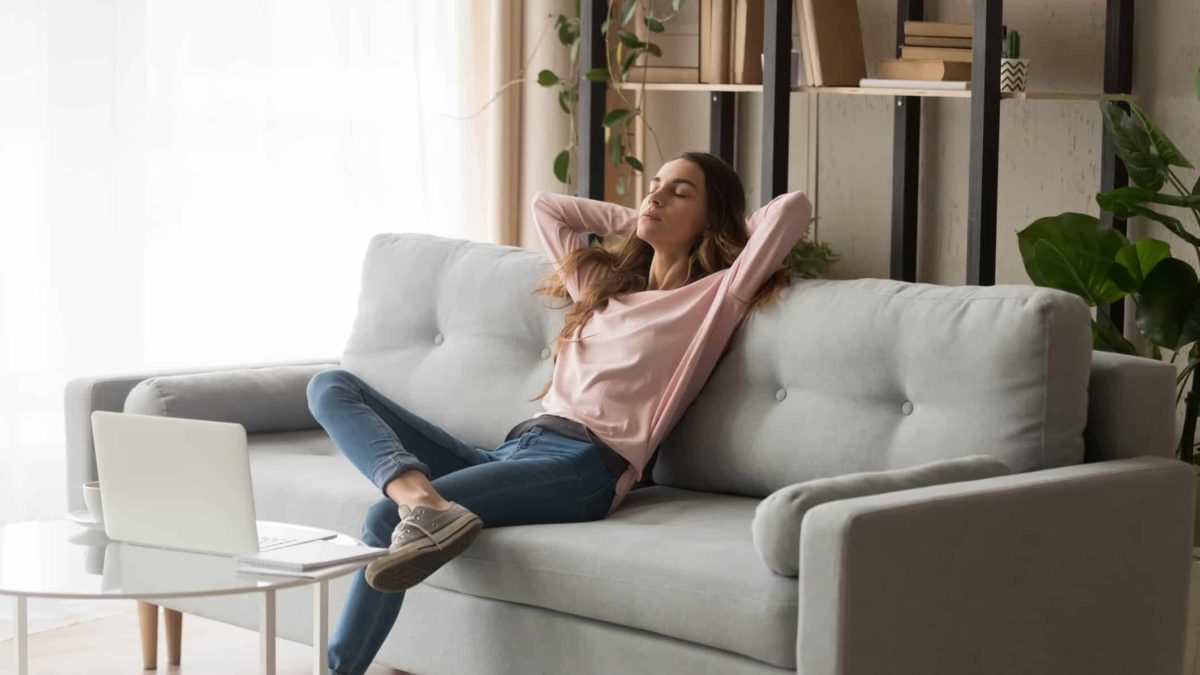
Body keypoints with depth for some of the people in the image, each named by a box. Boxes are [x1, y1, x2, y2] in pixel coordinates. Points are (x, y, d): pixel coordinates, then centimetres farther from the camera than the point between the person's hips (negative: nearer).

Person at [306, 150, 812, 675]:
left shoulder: (716, 296, 9)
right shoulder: (603, 283, 30)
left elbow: (793, 208, -1)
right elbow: (546, 205, 41)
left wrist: (734, 228, 18)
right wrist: (638, 220, 35)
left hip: (582, 462, -8)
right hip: (511, 451, 8)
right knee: (331, 386, -8)